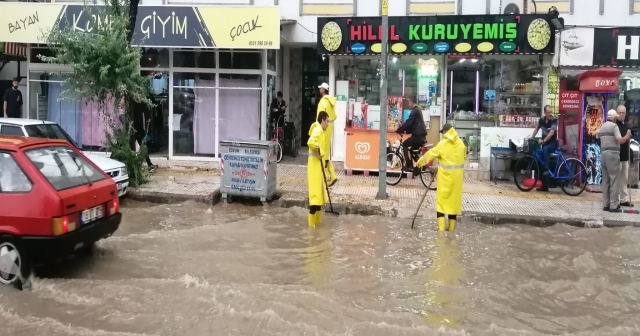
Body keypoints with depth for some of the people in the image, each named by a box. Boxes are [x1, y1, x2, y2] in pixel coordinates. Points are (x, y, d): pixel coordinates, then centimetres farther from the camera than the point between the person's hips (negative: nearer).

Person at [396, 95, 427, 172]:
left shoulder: (415, 110, -12)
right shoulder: (418, 110, 21)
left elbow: (409, 122, -18)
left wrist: (399, 130, -11)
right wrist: (406, 131, 20)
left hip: (418, 135, -10)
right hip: (422, 135, 10)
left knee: (404, 144, -1)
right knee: (412, 150, 20)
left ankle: (408, 165, -6)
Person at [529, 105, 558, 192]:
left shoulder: (554, 120, -17)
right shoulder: (542, 120, -1)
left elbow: (551, 132, -28)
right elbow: (537, 129, 14)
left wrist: (543, 140, -38)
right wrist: (531, 138, 6)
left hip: (553, 143, -5)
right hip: (545, 143, 6)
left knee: (545, 149, -40)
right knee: (542, 164, 4)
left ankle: (547, 169, -36)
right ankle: (544, 186, 10)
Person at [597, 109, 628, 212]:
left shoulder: (602, 127, 16)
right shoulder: (614, 126, -9)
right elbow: (620, 140, -18)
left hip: (604, 154, 8)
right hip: (612, 154, -8)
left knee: (605, 180, 10)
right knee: (614, 180, -5)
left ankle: (606, 204, 12)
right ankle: (614, 206, -6)